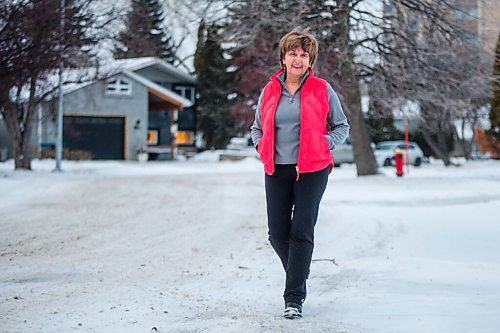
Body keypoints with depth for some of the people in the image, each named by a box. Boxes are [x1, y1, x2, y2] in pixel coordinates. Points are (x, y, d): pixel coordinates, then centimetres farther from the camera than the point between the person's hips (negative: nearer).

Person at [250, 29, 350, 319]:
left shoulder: (322, 89, 0)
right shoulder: (270, 91, 8)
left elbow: (342, 126, 7)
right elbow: (257, 128, 22)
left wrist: (323, 146, -7)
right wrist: (263, 149, 4)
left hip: (311, 171, -3)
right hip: (277, 171, 3)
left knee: (301, 232, -6)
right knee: (278, 234, 3)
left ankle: (295, 297, -2)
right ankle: (298, 273, 31)